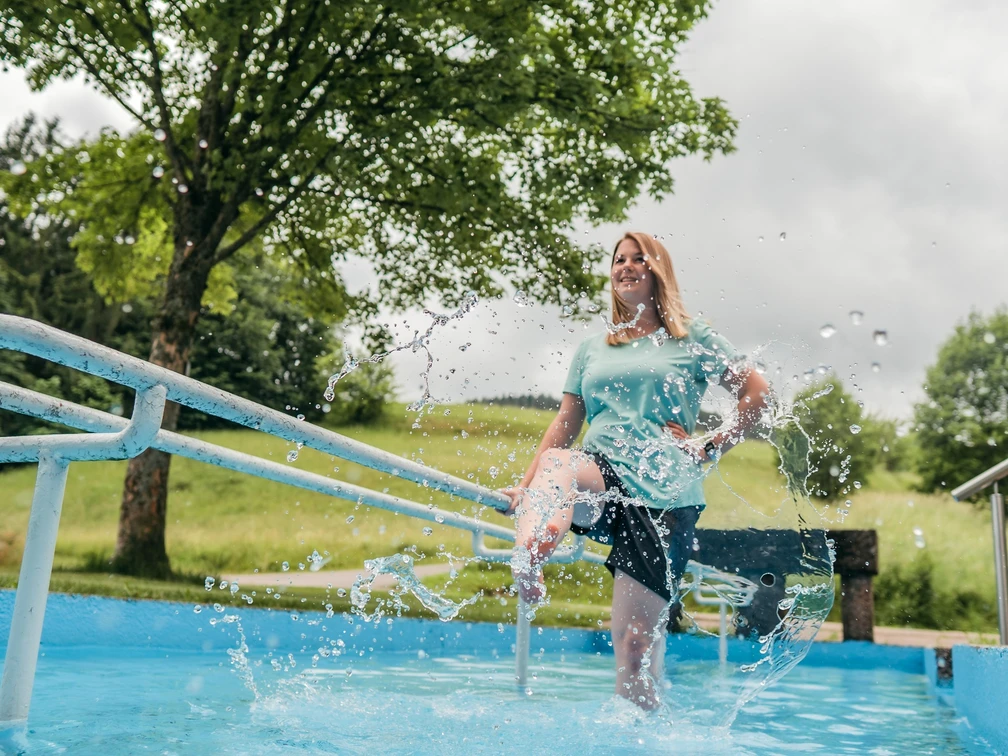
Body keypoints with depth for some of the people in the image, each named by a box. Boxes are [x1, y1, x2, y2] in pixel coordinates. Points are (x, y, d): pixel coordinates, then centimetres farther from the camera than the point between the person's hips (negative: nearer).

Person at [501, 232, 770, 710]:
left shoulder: (693, 338, 13)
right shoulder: (592, 349, 22)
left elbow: (756, 392, 12)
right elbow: (565, 424, 18)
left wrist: (714, 447, 2)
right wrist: (525, 487, 8)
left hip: (665, 491, -2)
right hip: (603, 475, 2)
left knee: (637, 642, -9)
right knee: (559, 464, -37)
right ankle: (528, 558, -63)